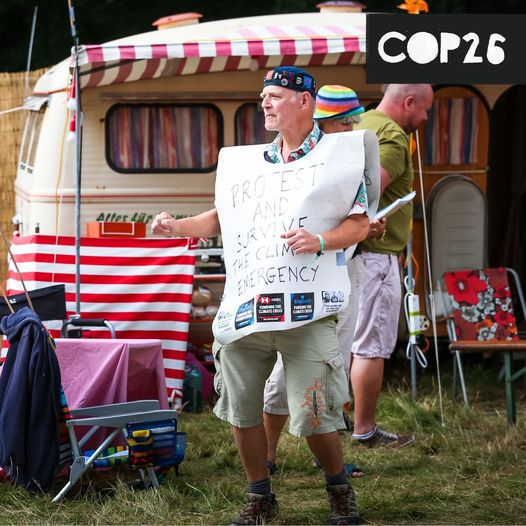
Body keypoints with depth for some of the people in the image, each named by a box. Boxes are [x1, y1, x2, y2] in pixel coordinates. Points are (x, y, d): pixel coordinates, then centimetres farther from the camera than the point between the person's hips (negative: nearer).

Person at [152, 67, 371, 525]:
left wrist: (320, 241, -26)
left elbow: (359, 225, -8)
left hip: (306, 307, -5)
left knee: (313, 415, -6)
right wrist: (178, 226, 2)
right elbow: (222, 217, 19)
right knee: (241, 407, 5)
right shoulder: (251, 161, 16)